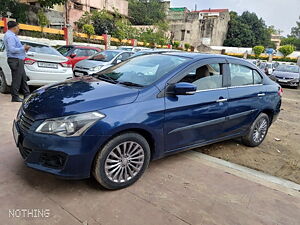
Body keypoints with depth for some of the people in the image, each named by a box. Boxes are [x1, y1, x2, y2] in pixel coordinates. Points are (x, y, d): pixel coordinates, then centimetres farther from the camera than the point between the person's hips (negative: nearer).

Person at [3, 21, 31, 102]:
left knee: (23, 78, 12)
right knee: (16, 79, -6)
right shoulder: (10, 36, -14)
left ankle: (27, 95, 18)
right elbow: (12, 49, -22)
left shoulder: (12, 35, 19)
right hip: (15, 60, -11)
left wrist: (23, 47, 12)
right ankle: (15, 97, 2)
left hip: (18, 60, 11)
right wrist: (23, 48, -14)